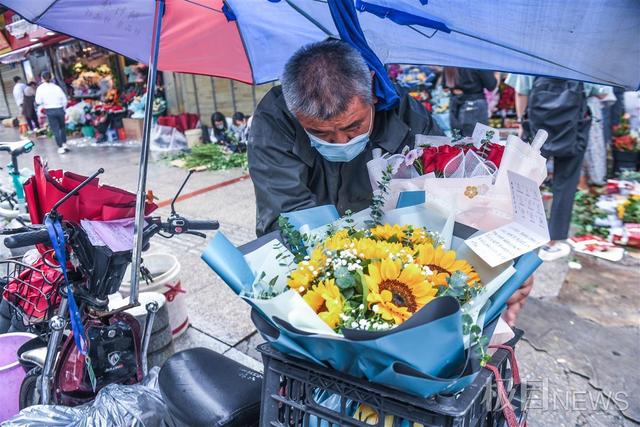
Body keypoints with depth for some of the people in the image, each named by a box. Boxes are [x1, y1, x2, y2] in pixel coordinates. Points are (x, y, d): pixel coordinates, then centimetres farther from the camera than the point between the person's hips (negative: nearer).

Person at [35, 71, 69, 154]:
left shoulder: (40, 88, -5)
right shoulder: (56, 87, 0)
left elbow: (38, 101, -8)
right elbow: (64, 99, 2)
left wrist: (44, 101, 12)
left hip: (50, 111, -2)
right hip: (60, 109, 2)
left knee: (55, 130, 3)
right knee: (62, 127, 19)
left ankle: (60, 147, 3)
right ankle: (64, 144, 17)